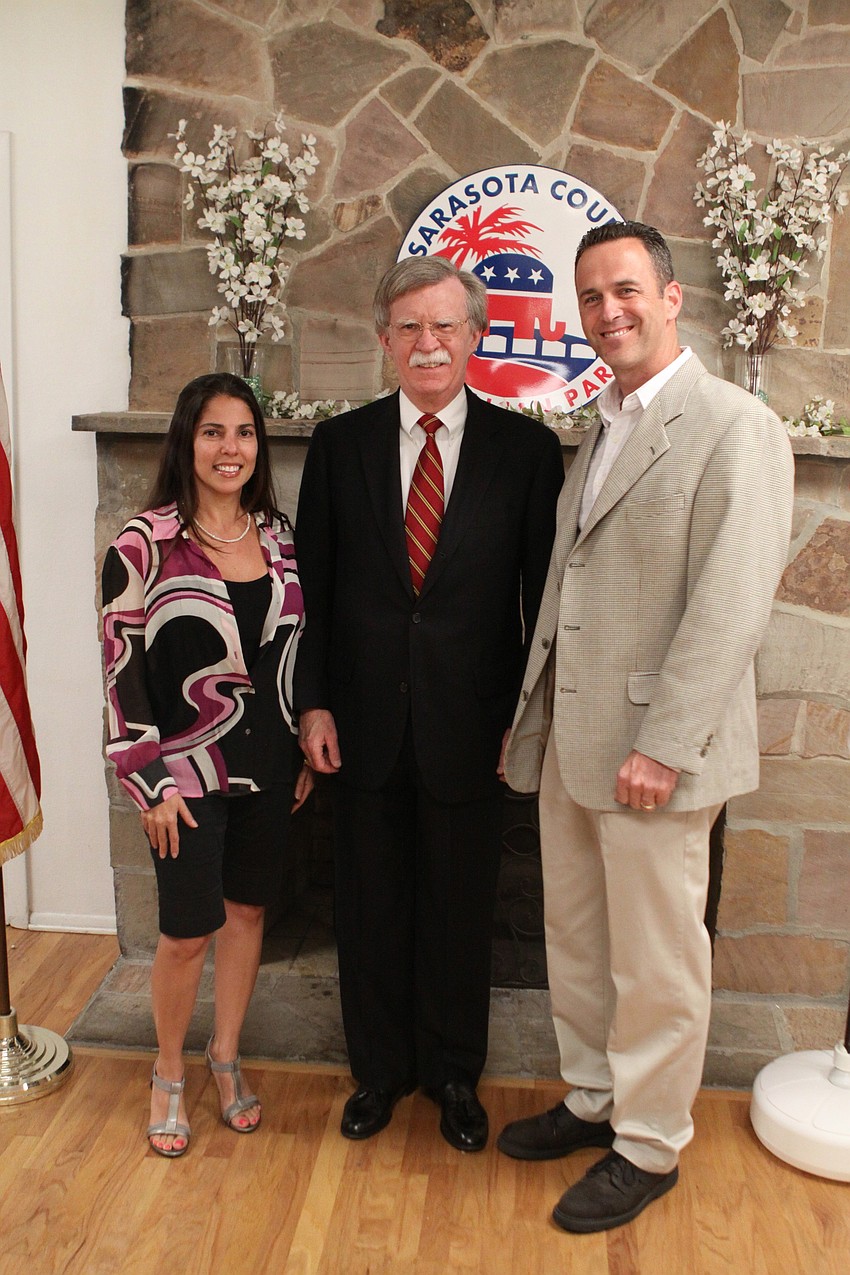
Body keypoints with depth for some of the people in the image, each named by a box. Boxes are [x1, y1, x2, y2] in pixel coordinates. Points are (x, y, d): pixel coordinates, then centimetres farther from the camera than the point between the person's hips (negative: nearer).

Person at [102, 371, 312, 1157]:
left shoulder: (280, 536, 4)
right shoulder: (144, 544, -11)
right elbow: (122, 671, -10)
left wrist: (307, 753, 9)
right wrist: (151, 784, -11)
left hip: (268, 765, 5)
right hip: (188, 769, -4)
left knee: (247, 910, 15)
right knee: (188, 933, 3)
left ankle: (226, 1056, 36)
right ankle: (168, 1076, 28)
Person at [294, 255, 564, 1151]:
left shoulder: (526, 449, -3)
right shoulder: (339, 444, 2)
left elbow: (542, 594, -2)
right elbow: (312, 584, 3)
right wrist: (312, 701, -2)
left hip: (470, 726, -1)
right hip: (363, 723, 2)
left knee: (461, 908, 14)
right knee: (371, 905, 15)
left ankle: (454, 1073, 37)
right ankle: (380, 1067, 38)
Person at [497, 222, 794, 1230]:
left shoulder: (735, 429, -11)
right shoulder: (599, 429, 15)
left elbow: (732, 606, -18)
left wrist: (661, 747, -20)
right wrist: (533, 716, 12)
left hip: (652, 750, -8)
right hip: (569, 741, 8)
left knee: (655, 961, 8)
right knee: (574, 937, 19)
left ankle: (649, 1145, 28)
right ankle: (594, 1098, 40)